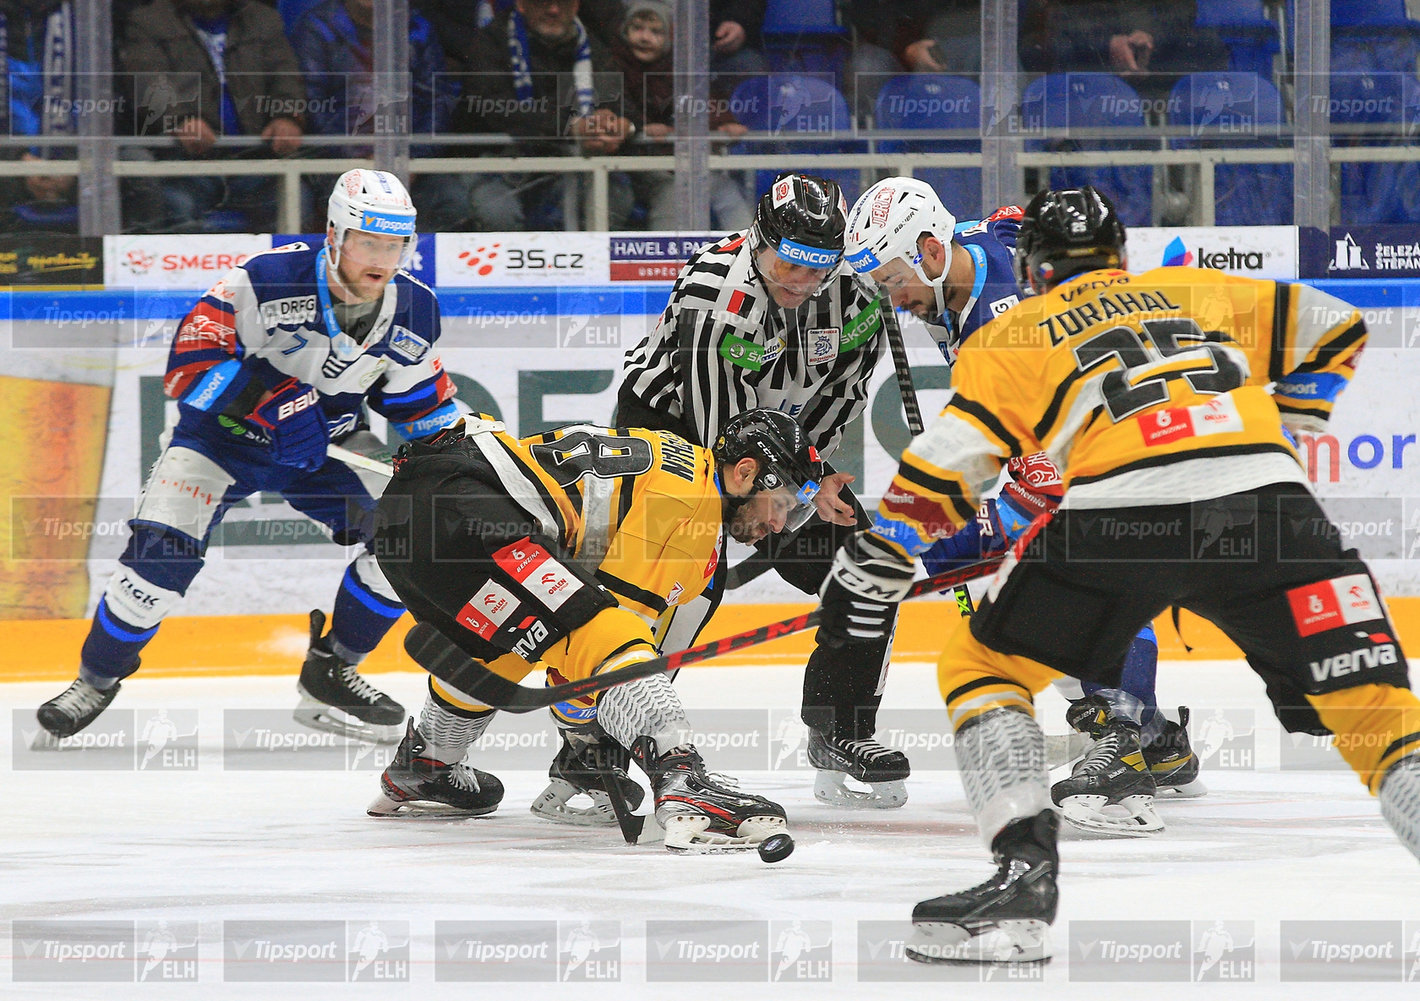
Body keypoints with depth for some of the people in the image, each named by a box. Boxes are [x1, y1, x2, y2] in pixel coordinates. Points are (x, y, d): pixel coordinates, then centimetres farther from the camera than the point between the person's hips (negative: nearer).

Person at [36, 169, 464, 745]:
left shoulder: (413, 312, -11)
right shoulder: (269, 281, -28)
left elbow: (421, 400, 7)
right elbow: (188, 362, -28)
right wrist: (268, 401, -37)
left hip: (327, 442, 4)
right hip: (223, 433, -4)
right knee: (161, 553, -20)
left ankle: (329, 674, 7)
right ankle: (97, 679, 6)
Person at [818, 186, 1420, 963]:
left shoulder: (1015, 336, 23)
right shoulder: (1197, 293, 31)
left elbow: (947, 465, 12)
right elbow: (1334, 330, 34)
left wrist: (873, 566, 18)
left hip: (1119, 513, -2)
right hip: (1269, 505, 2)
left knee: (980, 667, 16)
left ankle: (1025, 869, 1)